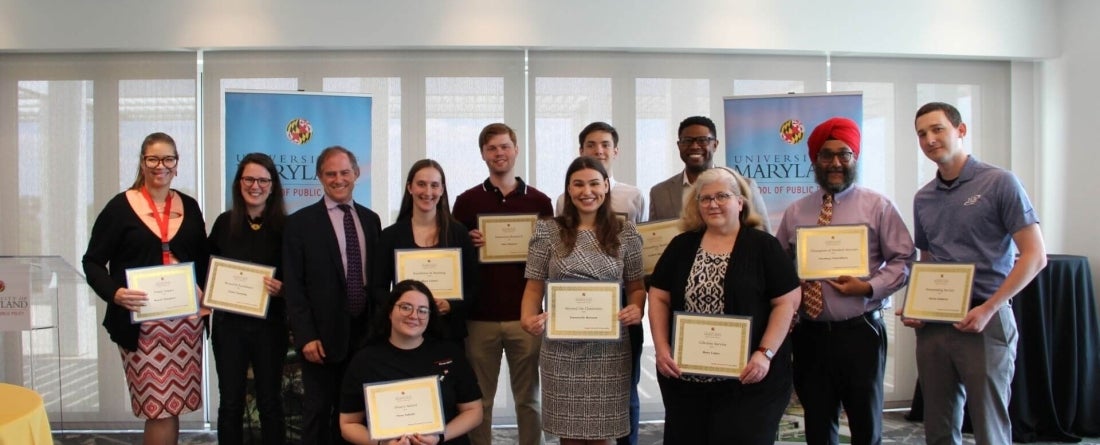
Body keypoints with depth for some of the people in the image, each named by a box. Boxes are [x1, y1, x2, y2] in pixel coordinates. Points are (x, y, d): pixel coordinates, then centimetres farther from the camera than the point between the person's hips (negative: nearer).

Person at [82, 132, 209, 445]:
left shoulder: (189, 206, 10)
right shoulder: (121, 206, -2)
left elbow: (203, 260, 17)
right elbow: (93, 261, -2)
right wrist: (114, 293, -20)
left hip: (185, 318, 4)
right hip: (141, 320, -4)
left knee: (174, 404, 9)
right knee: (159, 406, -6)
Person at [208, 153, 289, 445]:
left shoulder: (284, 226, -4)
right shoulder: (224, 223, 2)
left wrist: (282, 288, -21)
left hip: (269, 324, -1)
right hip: (228, 323, 2)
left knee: (270, 402, 8)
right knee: (230, 402, 9)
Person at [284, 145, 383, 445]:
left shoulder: (371, 219, 9)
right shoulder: (300, 222, -4)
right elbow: (293, 286, -7)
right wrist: (306, 337, -14)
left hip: (364, 332, 4)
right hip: (323, 334, -4)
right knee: (318, 412, 7)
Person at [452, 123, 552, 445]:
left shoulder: (540, 201, 5)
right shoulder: (467, 201, 4)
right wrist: (469, 244, -14)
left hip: (525, 314, 0)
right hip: (479, 314, 0)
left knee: (528, 397, 10)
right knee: (479, 398, 9)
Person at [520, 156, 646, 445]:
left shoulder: (625, 233, 4)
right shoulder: (548, 232, 2)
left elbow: (636, 286, 9)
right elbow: (534, 287, 3)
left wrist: (637, 309, -13)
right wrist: (528, 318, -16)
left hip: (609, 349, 1)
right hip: (562, 349, 0)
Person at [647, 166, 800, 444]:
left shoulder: (764, 246, 0)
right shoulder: (681, 246, 9)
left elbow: (787, 302, -4)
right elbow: (659, 298, 8)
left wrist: (765, 354, -14)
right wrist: (662, 348, -4)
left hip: (749, 380, -3)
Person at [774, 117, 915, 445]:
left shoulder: (878, 206, 0)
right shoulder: (795, 212, 8)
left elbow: (903, 259, -1)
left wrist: (868, 288, -15)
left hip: (860, 331, -2)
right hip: (810, 334, 3)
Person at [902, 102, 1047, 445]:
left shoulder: (999, 183, -4)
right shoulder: (923, 198, 12)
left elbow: (1034, 256, -8)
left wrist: (988, 308, -16)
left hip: (986, 324, -5)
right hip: (933, 326, 5)